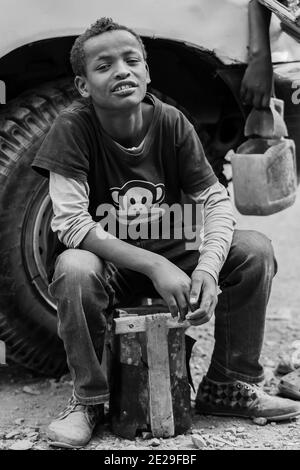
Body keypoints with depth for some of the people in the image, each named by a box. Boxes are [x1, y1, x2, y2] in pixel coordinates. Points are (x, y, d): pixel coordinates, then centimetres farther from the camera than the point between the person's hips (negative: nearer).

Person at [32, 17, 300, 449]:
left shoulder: (171, 123, -8)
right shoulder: (73, 129, -17)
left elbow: (216, 201, -8)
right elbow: (70, 221, -24)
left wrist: (207, 267, -29)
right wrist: (154, 266, -33)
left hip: (171, 259, 4)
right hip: (109, 266, -3)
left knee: (255, 250, -15)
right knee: (74, 269, -36)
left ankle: (229, 386, 0)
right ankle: (88, 399, -13)